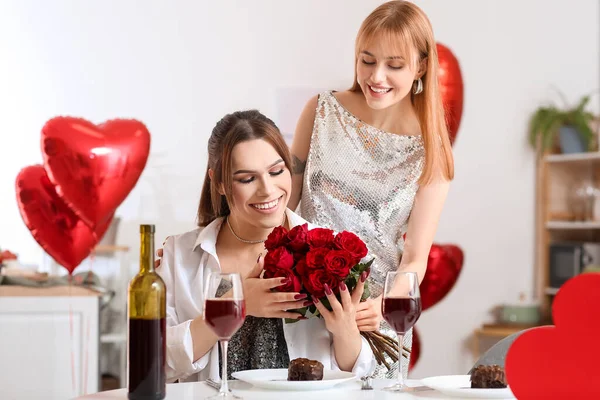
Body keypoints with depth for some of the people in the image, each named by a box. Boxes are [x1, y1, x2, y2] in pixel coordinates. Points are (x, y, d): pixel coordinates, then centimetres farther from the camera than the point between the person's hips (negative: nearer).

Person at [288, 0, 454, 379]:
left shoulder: (429, 153, -3)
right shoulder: (323, 110, -1)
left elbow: (415, 259, -6)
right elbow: (284, 198, 7)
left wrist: (384, 305, -26)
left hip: (375, 318, -1)